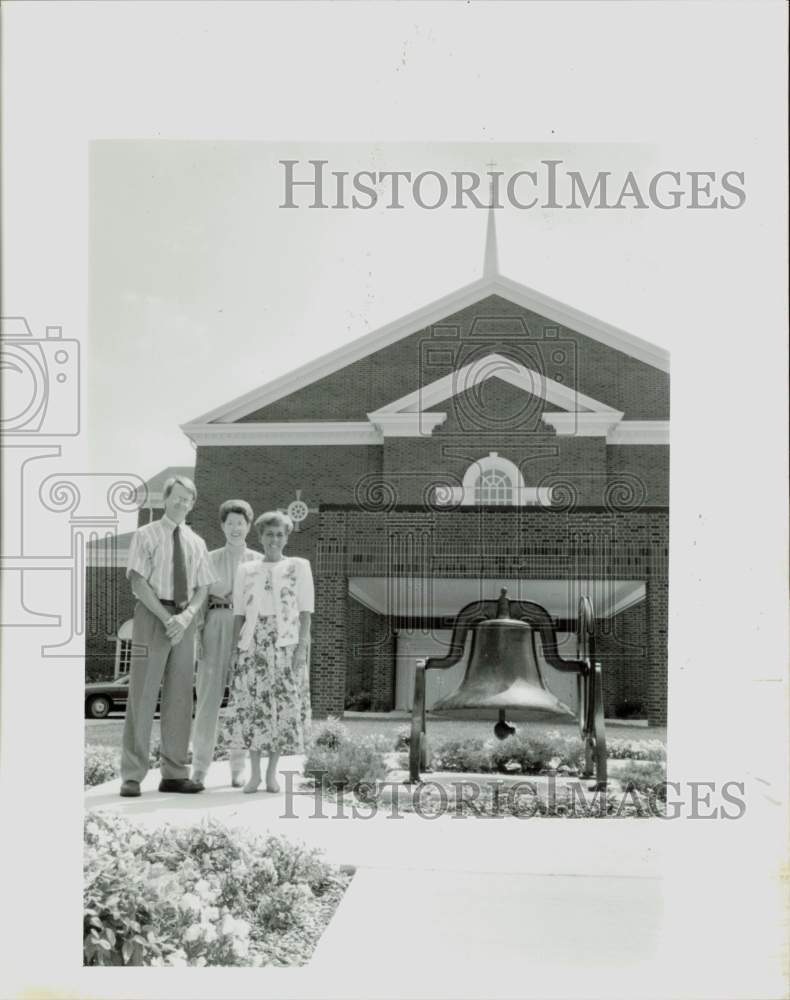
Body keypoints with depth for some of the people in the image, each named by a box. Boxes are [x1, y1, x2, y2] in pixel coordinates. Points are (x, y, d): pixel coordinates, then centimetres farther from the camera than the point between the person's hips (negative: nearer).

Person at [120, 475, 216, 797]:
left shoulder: (196, 543, 13)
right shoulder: (145, 535, 0)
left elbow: (202, 588, 9)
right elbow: (138, 581, -8)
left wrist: (186, 616, -11)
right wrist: (166, 618, -17)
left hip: (184, 620, 4)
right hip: (152, 614, -4)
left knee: (179, 697, 5)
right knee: (142, 693, -6)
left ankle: (174, 774, 10)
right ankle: (132, 776, -4)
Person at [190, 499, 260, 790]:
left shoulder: (258, 562, 10)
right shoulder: (210, 559, 10)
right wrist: (197, 636, -4)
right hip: (216, 627, 0)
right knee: (208, 696, -6)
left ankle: (238, 769, 7)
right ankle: (199, 768, -1)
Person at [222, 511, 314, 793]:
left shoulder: (299, 567, 8)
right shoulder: (246, 571, 13)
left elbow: (305, 611, 2)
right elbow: (239, 615, 11)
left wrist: (302, 646, -7)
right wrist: (234, 649, 2)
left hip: (286, 643, -1)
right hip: (253, 643, 1)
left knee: (284, 704, -4)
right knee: (251, 704, -4)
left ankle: (272, 773, 5)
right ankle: (254, 773, 4)